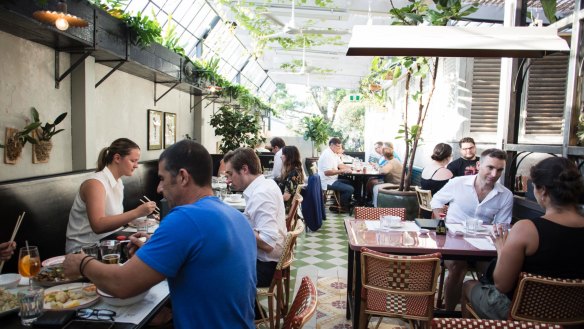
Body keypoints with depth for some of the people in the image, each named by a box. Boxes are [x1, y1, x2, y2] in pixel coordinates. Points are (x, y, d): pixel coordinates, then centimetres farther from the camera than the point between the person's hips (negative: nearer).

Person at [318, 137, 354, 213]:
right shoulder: (327, 155, -22)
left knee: (351, 183, 22)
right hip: (327, 182, -11)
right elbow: (327, 172, -30)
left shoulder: (333, 153, 11)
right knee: (350, 189, -17)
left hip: (332, 180, 11)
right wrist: (342, 171, -27)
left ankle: (346, 204, 22)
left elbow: (340, 165, 13)